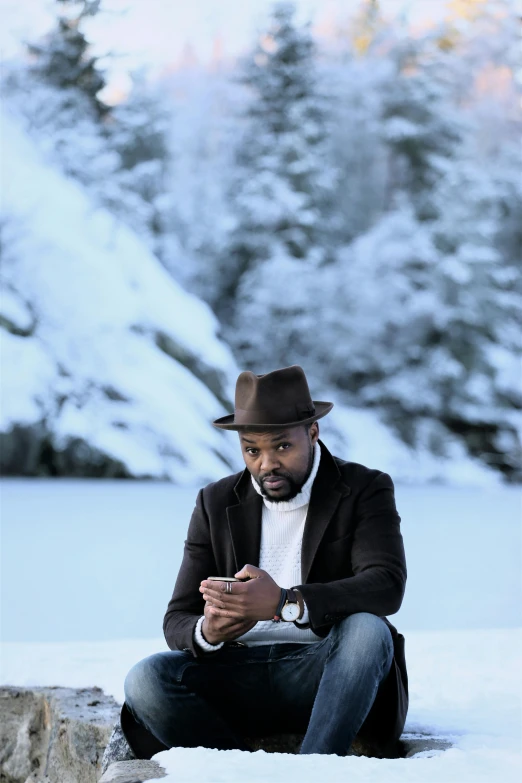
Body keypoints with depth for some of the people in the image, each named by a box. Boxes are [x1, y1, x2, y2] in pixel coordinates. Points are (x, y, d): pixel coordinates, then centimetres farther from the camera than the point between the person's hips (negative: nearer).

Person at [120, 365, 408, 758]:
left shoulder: (365, 490, 0)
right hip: (240, 677, 2)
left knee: (366, 629, -35)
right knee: (147, 679, -26)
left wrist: (284, 603, -33)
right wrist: (207, 632, -22)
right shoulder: (217, 503, 8)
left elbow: (387, 586, -18)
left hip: (323, 674, -2)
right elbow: (178, 622, 5)